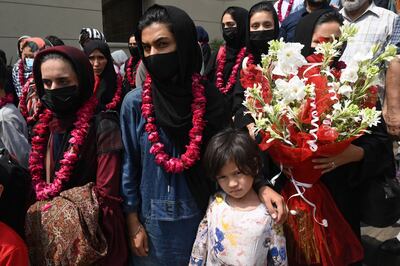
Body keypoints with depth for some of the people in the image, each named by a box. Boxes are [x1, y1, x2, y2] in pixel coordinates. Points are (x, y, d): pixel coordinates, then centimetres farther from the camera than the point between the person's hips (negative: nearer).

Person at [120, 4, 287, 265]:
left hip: (203, 213, 2)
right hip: (154, 219, -1)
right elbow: (128, 166, -5)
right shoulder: (134, 103, -12)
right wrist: (133, 223, -2)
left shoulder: (208, 95, -9)